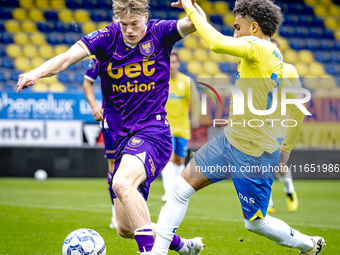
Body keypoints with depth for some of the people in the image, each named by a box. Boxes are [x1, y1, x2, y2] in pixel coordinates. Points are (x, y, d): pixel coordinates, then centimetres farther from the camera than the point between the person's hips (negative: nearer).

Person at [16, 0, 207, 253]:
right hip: (121, 136, 5)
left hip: (152, 131, -5)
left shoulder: (160, 33, -4)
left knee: (122, 183, -35)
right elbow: (67, 57, -14)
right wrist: (37, 73, -31)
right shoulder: (107, 37, -2)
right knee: (125, 228, 9)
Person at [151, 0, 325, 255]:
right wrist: (285, 148, 21)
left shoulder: (258, 47, -21)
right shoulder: (276, 58, 5)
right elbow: (298, 108, 12)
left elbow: (218, 43, -39)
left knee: (255, 222, 9)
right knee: (182, 188, 2)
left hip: (254, 156, -9)